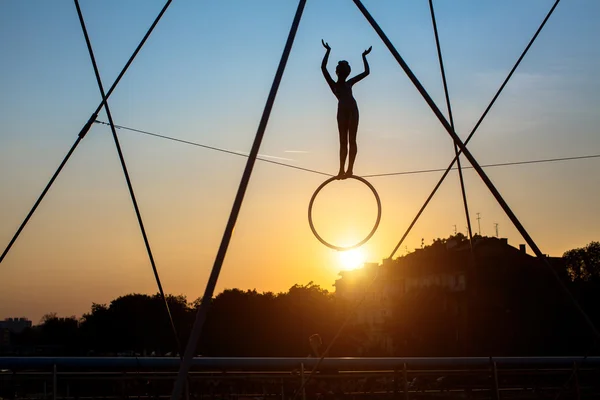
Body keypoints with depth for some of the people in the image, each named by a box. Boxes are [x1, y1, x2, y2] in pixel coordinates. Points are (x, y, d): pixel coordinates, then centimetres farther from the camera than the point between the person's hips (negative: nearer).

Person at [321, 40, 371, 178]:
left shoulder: (349, 83, 28)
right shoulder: (333, 84, 21)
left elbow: (366, 72, 35)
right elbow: (323, 67, 12)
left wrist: (364, 56, 34)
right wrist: (328, 51, 15)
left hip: (353, 109, 2)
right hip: (342, 111, -2)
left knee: (351, 140, -6)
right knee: (343, 141, -3)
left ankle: (349, 169, -13)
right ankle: (342, 170, -5)